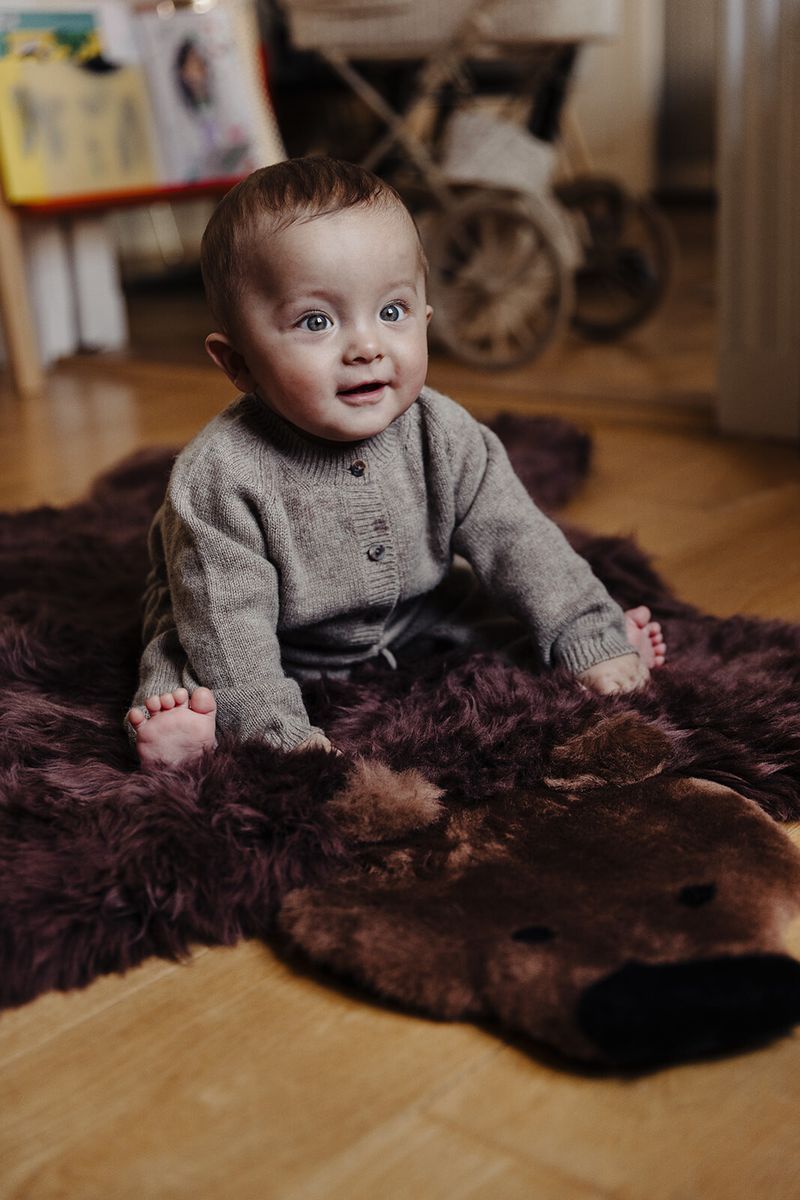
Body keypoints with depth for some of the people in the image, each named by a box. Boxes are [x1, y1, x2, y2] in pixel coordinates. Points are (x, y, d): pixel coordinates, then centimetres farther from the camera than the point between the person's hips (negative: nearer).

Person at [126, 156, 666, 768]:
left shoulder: (443, 436, -20)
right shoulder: (221, 477, -34)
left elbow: (517, 542, -12)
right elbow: (227, 620, -31)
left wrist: (595, 642, -15)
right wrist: (279, 732, -36)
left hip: (411, 628, 4)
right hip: (282, 659, -4)